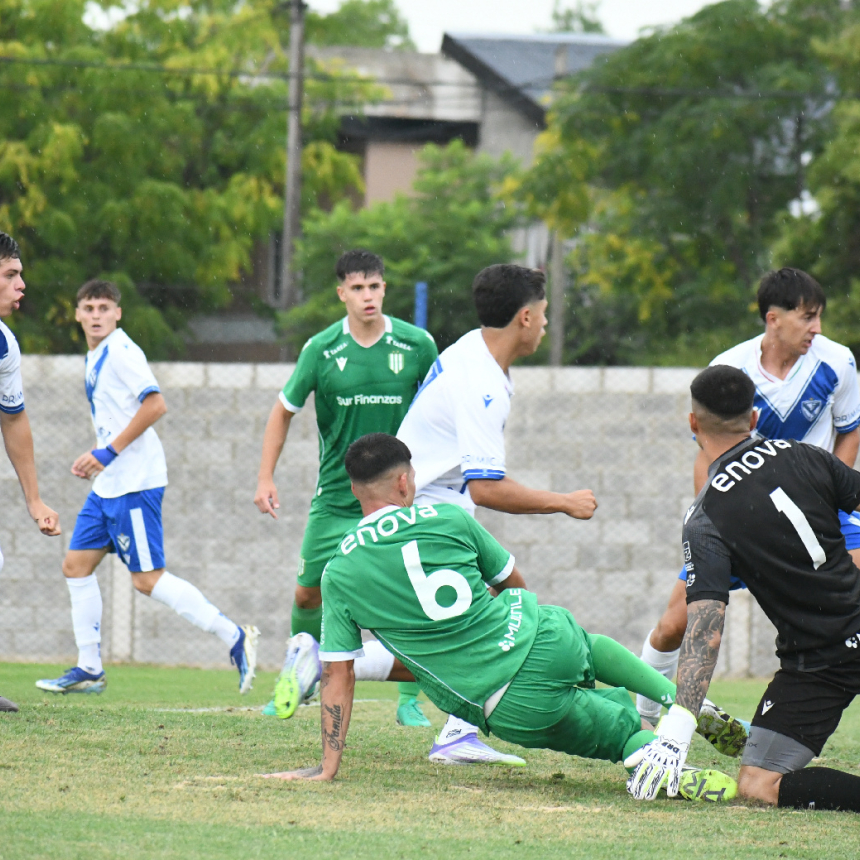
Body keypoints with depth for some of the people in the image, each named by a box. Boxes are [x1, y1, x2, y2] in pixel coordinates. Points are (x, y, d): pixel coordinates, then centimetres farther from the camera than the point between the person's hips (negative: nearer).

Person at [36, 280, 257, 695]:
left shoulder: (120, 351, -12)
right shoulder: (95, 358, 17)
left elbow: (155, 405, -21)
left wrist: (109, 452, -19)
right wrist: (95, 458, 17)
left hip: (134, 482, -10)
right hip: (108, 485, 10)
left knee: (148, 578, -11)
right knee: (76, 565, 8)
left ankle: (234, 637, -8)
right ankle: (88, 669, 13)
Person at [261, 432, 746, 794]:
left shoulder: (338, 575, 0)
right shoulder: (447, 520, 0)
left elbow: (338, 676, 3)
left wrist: (329, 766, 10)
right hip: (548, 641, 1)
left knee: (621, 726, 22)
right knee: (593, 645, 39)